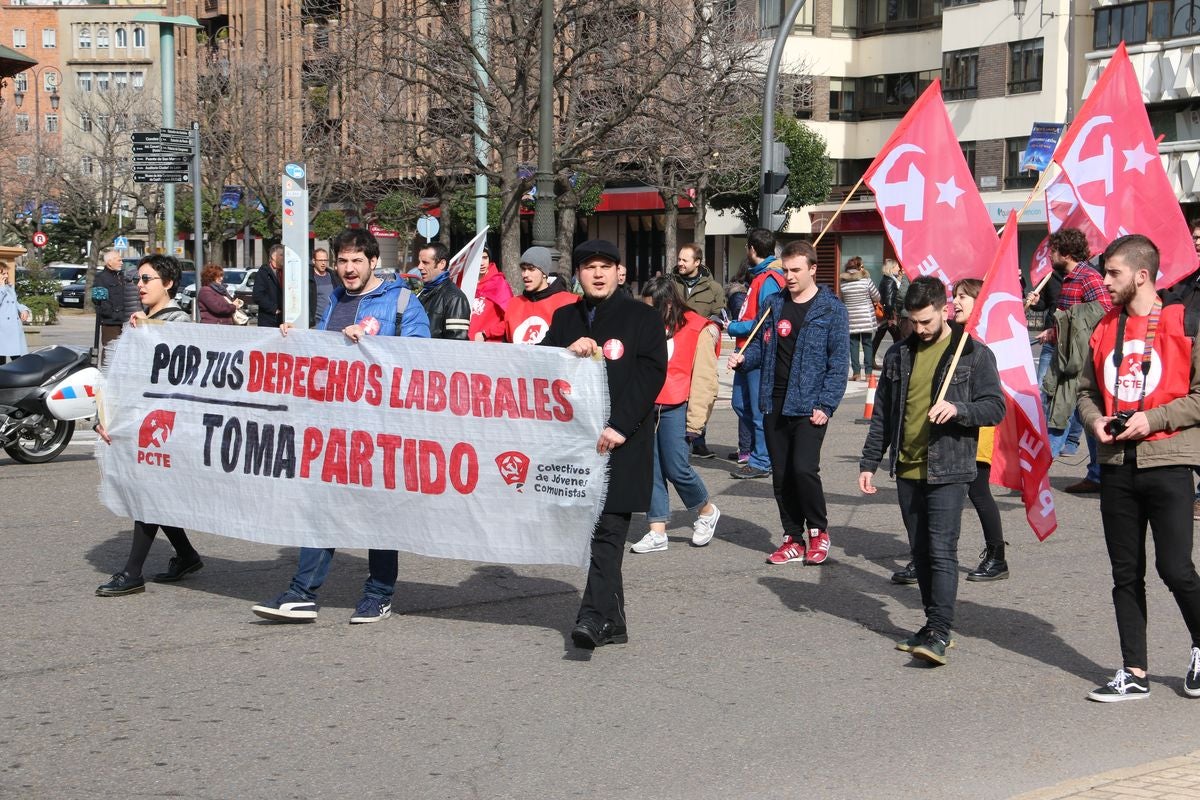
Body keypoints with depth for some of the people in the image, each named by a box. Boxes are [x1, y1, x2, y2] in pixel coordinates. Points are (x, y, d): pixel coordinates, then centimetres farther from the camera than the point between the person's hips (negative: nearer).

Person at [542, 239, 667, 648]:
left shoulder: (643, 317, 2)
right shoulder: (565, 318, 16)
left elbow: (651, 374, -7)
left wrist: (620, 426, -16)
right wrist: (569, 352, -12)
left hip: (622, 443, -5)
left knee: (607, 528, -13)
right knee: (594, 529, 8)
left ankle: (595, 615, -18)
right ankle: (613, 620, 15)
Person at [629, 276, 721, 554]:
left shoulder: (698, 331, -3)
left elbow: (703, 380, -5)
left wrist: (694, 421, -10)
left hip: (675, 409, -6)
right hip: (646, 408, 6)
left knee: (675, 468, -8)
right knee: (651, 470, 3)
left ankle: (707, 511, 18)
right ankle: (657, 532, 9)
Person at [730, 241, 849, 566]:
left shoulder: (831, 309, -3)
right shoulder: (773, 304, 11)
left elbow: (838, 362, -6)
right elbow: (762, 346, 17)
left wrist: (826, 405, -13)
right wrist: (743, 358, -5)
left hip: (809, 407, -5)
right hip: (775, 405, 5)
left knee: (804, 468, -16)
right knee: (781, 475, 8)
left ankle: (818, 530, 7)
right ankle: (794, 539, 20)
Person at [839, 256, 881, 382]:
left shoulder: (843, 283, -2)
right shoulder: (866, 280, -9)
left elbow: (842, 300, 7)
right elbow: (877, 298, -2)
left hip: (851, 320, 2)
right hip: (866, 319, -1)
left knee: (853, 345, 6)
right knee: (867, 344, 6)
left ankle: (856, 373, 4)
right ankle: (868, 372, 5)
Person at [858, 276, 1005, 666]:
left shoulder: (974, 355, -3)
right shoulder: (899, 354, 11)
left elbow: (995, 408, -4)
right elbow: (882, 414, 16)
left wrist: (958, 409, -22)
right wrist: (869, 462, 12)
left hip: (947, 471, -5)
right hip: (907, 471, 5)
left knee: (942, 551, -11)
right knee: (920, 553, 10)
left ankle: (940, 633, -11)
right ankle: (933, 626, 19)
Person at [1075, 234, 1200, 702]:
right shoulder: (1104, 330, 11)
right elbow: (1087, 390, 20)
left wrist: (1153, 418, -15)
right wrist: (1094, 420, 0)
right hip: (1117, 467, 5)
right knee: (1126, 574, 8)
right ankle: (1134, 674, 17)